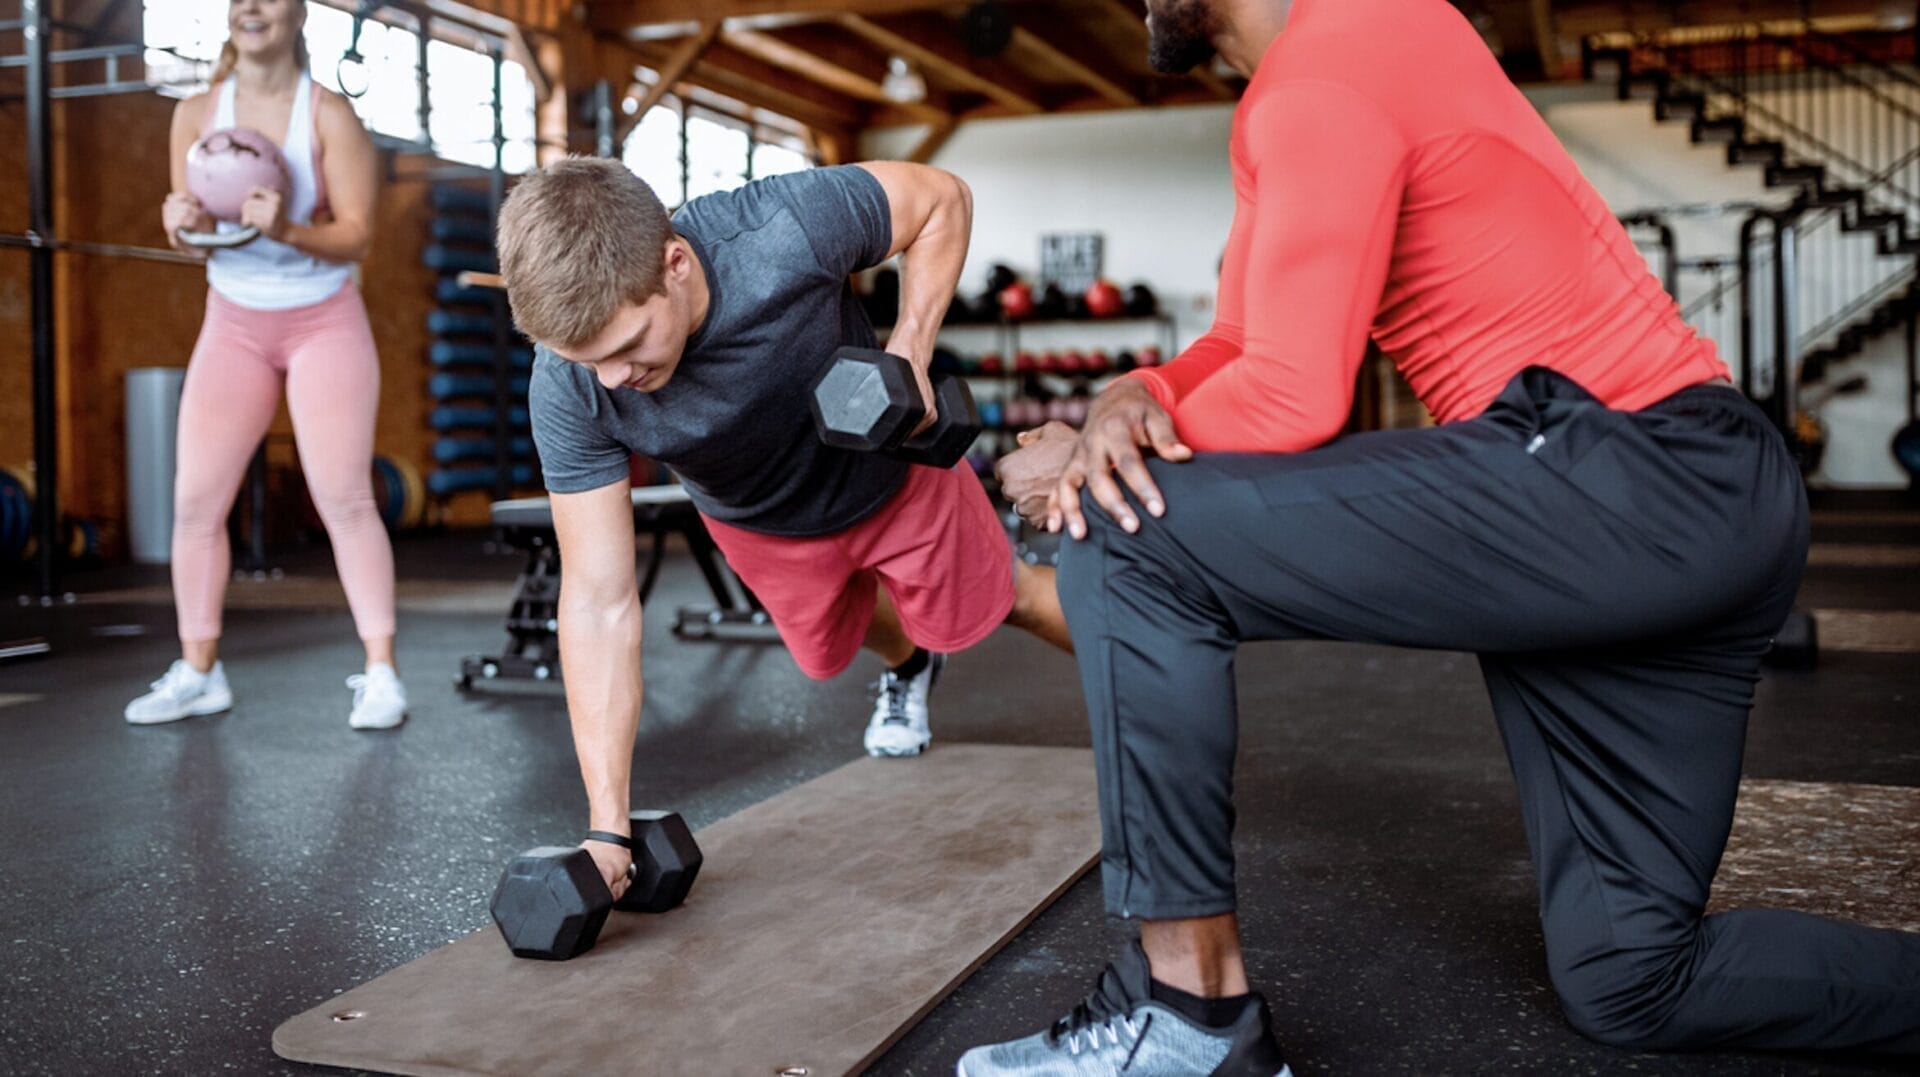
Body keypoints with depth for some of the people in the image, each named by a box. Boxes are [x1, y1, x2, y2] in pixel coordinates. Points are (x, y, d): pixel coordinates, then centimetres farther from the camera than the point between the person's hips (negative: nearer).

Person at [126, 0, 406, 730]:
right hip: (234, 322, 4)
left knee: (344, 499, -8)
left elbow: (356, 235, -14)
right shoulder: (197, 114, -3)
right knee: (195, 500, 1)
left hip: (325, 322, -4)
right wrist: (183, 224, -21)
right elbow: (191, 237, 2)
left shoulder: (329, 114, -13)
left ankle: (381, 673, -2)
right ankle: (198, 672, 12)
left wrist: (286, 229, -32)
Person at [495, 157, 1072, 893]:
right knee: (830, 653, 26)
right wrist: (608, 824, -32)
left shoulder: (787, 228, -42)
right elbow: (599, 602, -31)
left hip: (891, 466, -2)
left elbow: (943, 199, -22)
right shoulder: (567, 390, -35)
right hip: (760, 526, 3)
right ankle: (908, 666, 61)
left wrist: (909, 351, -33)